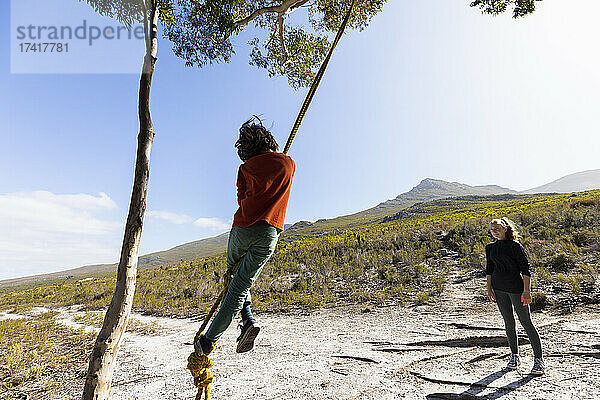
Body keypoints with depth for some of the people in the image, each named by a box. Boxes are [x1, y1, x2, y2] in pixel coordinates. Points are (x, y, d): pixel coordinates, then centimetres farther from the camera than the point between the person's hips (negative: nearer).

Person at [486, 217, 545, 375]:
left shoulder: (515, 246, -9)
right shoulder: (490, 247, 7)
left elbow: (525, 269, -10)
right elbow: (489, 269, 13)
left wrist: (527, 290, -14)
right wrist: (489, 288, 8)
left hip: (516, 287, -5)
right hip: (499, 288, 5)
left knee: (526, 323, 1)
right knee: (508, 322, 13)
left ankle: (538, 359, 14)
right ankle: (515, 356, 26)